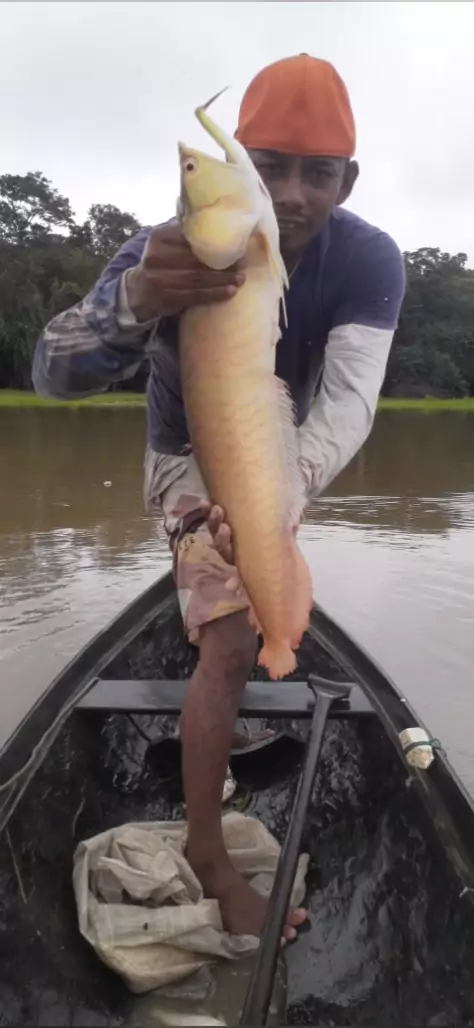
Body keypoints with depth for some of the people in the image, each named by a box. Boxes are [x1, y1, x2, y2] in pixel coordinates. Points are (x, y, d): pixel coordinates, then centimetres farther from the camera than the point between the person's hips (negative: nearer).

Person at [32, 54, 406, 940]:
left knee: (245, 594, 32)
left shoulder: (369, 261, -28)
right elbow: (53, 373, -43)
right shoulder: (172, 252, -33)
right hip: (193, 459, -5)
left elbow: (349, 398, -42)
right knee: (232, 647, -19)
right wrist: (137, 302, -65)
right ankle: (208, 855, -1)